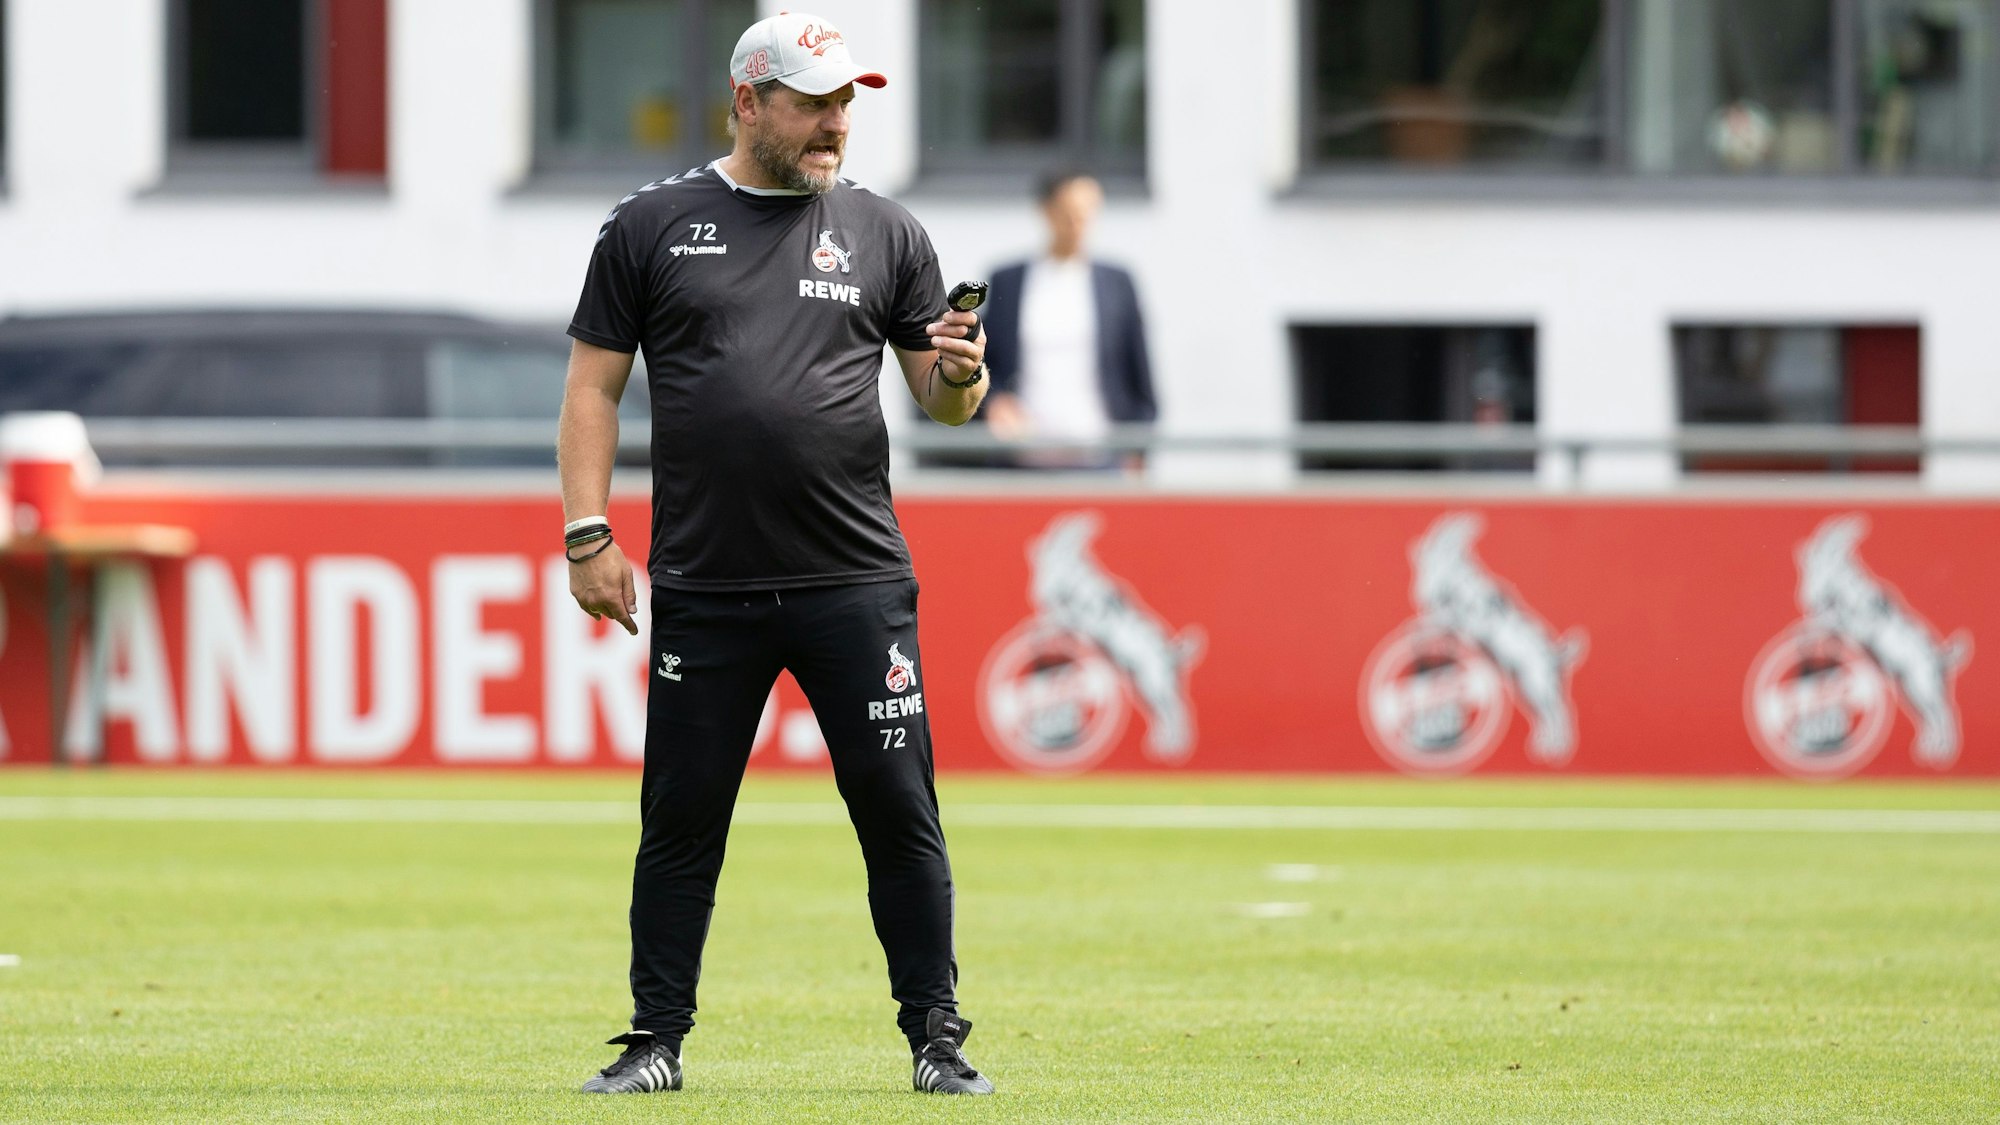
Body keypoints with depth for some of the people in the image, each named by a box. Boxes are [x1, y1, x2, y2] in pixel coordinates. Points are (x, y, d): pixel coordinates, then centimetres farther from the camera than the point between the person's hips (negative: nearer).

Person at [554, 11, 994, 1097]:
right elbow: (594, 386, 7)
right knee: (681, 820, 3)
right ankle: (656, 1041, 12)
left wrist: (962, 374, -13)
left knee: (899, 812, -1)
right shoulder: (652, 225, 6)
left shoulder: (884, 234, 10)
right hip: (702, 591, 0)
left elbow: (942, 399, 11)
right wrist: (588, 536, -3)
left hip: (857, 587, 1)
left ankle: (935, 1040, 7)